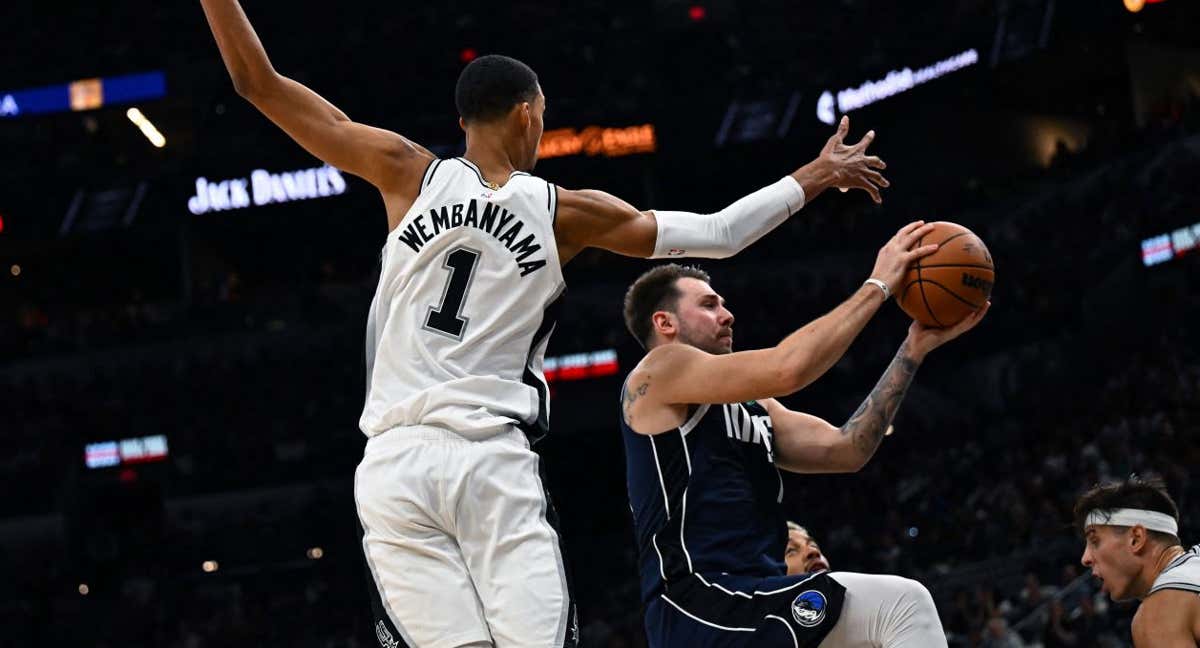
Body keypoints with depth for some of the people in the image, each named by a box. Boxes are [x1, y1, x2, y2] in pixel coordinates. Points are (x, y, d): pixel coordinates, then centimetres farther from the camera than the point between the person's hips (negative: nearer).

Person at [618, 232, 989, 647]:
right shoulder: (659, 373, -1)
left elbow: (844, 450, 13)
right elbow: (788, 368, -13)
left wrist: (914, 350, 9)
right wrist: (877, 285, -5)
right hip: (703, 606, -10)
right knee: (900, 603, -20)